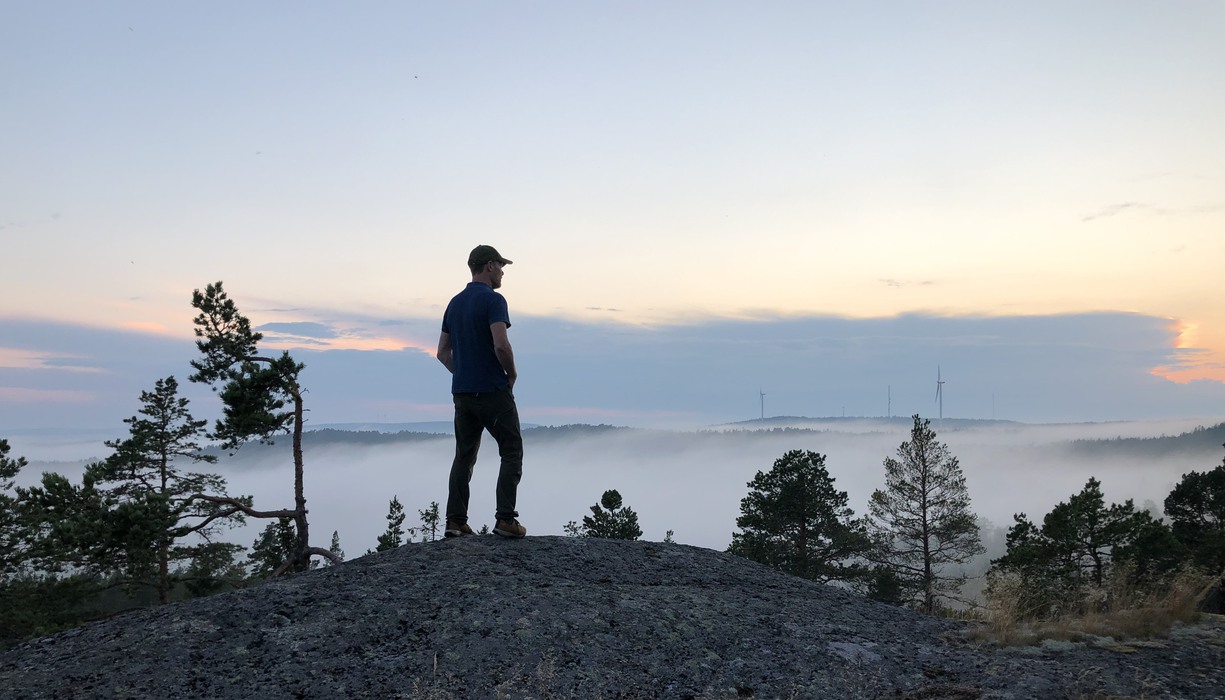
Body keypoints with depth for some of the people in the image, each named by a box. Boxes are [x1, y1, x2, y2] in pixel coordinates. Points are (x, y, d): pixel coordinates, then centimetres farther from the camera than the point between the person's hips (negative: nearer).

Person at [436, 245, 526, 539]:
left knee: (464, 456, 11)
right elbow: (501, 345, -24)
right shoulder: (493, 300, -13)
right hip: (493, 392, -7)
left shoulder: (455, 303, 12)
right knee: (512, 453, 3)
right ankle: (505, 519, -3)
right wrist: (512, 373, -8)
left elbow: (443, 352, 14)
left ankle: (455, 521, 9)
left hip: (462, 392, 7)